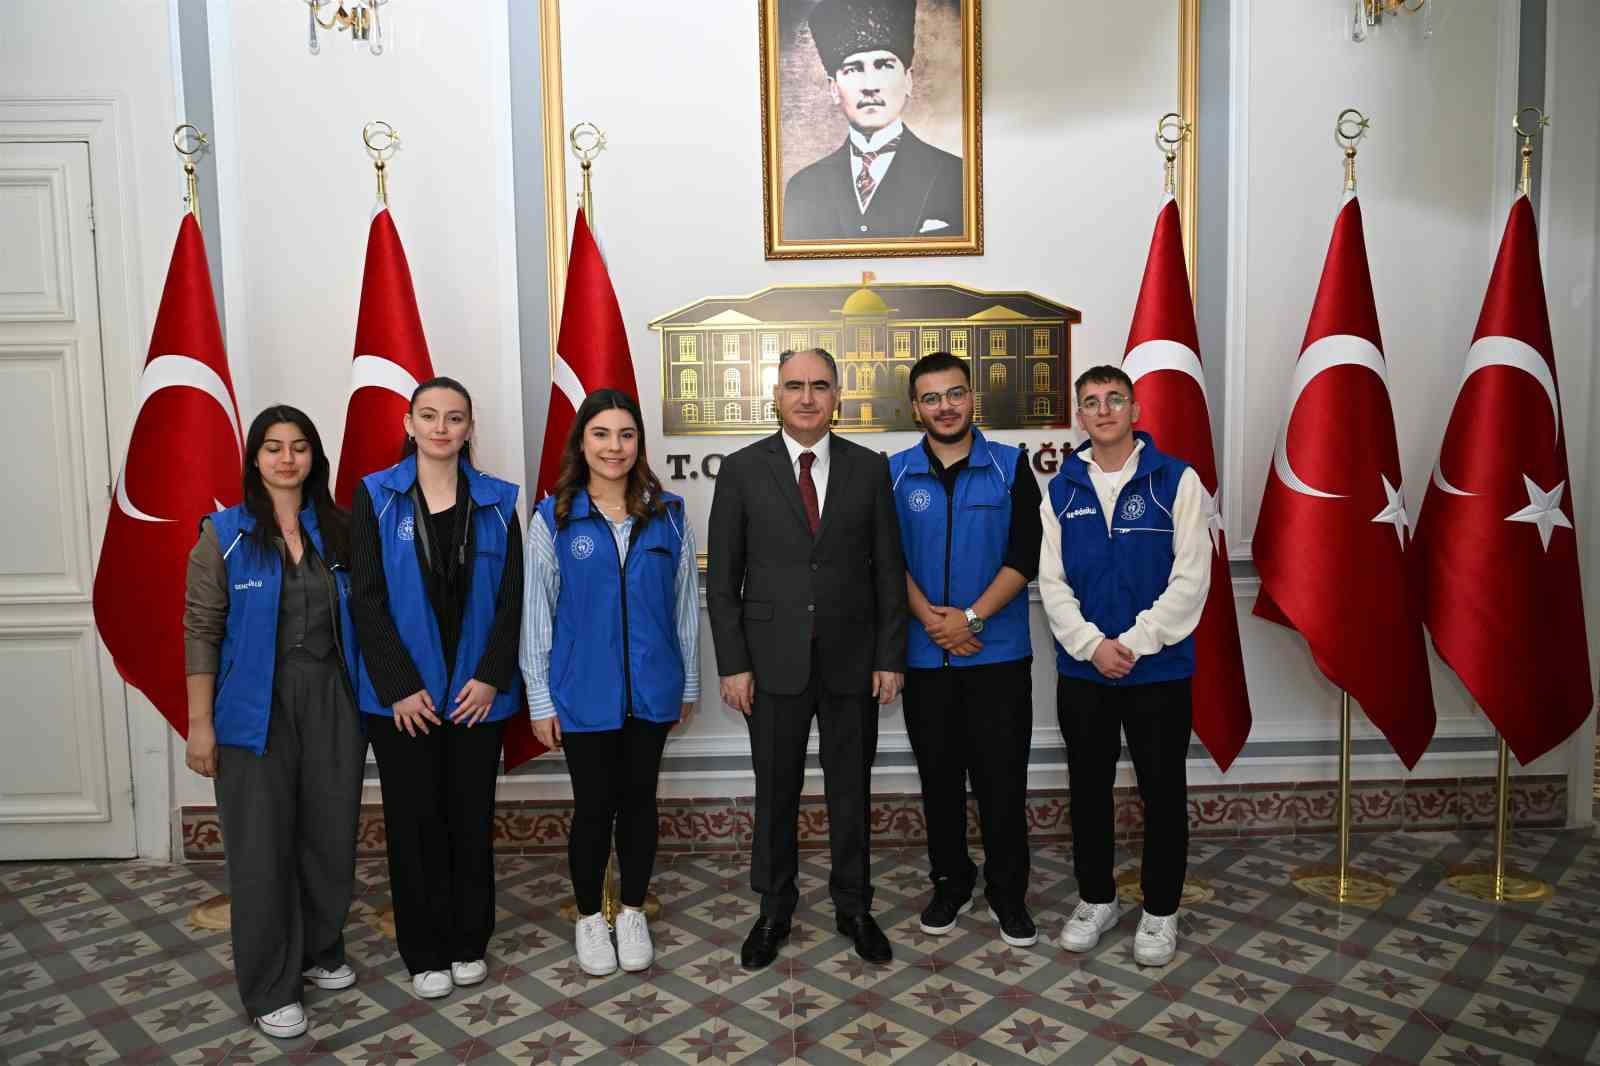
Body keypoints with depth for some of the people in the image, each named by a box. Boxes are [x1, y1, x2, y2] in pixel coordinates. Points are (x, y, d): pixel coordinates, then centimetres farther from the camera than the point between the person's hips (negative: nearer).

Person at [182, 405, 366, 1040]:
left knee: (331, 838, 11)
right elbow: (201, 632, -5)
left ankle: (320, 952, 34)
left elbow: (356, 619, 8)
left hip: (332, 704, 3)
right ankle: (270, 988, 20)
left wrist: (366, 701, 3)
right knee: (262, 850, 4)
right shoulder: (224, 535, -3)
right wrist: (200, 723, -8)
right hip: (256, 710, -3)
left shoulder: (336, 530, 6)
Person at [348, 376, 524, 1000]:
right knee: (415, 821, 8)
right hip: (402, 694, -1)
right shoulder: (375, 497, -1)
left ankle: (469, 942, 28)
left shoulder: (496, 501, 2)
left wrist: (491, 676, -9)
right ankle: (425, 952, 24)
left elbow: (511, 598, 1)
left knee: (472, 819, 10)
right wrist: (398, 687, -11)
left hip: (476, 691, 1)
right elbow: (366, 599, -5)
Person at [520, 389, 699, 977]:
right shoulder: (553, 518, -5)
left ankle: (633, 912, 34)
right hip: (583, 693, -1)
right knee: (593, 807, 9)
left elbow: (685, 603, 5)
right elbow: (536, 613, -3)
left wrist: (689, 682, 8)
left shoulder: (668, 515, 0)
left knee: (639, 802, 14)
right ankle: (589, 917, 31)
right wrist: (540, 699, -3)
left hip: (651, 689, 2)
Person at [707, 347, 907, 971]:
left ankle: (853, 907, 31)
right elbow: (723, 578, -1)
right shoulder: (742, 470, -2)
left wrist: (890, 657, -2)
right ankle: (774, 910, 30)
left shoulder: (870, 469, 1)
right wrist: (733, 664, -6)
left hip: (852, 661, 1)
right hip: (774, 662, -1)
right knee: (776, 793, 11)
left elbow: (888, 570, 3)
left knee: (850, 789, 13)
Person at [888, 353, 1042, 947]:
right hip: (924, 656, 1)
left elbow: (1025, 556, -5)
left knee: (1002, 779, 4)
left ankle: (1008, 895, 21)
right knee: (939, 777, 12)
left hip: (998, 652, -1)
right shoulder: (894, 473, 3)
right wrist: (930, 618, -14)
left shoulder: (1011, 467, 1)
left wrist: (970, 616, -14)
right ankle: (951, 883, 29)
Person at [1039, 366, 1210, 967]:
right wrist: (1093, 645, -13)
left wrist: (1134, 643, -16)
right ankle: (1095, 899, 31)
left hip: (1159, 668, -2)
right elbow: (1052, 583, 1)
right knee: (1088, 788, 13)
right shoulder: (1061, 491, 5)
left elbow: (1191, 578, -10)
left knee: (1163, 791, 8)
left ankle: (1160, 911, 26)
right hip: (1081, 669, 3)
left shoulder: (1176, 480, -4)